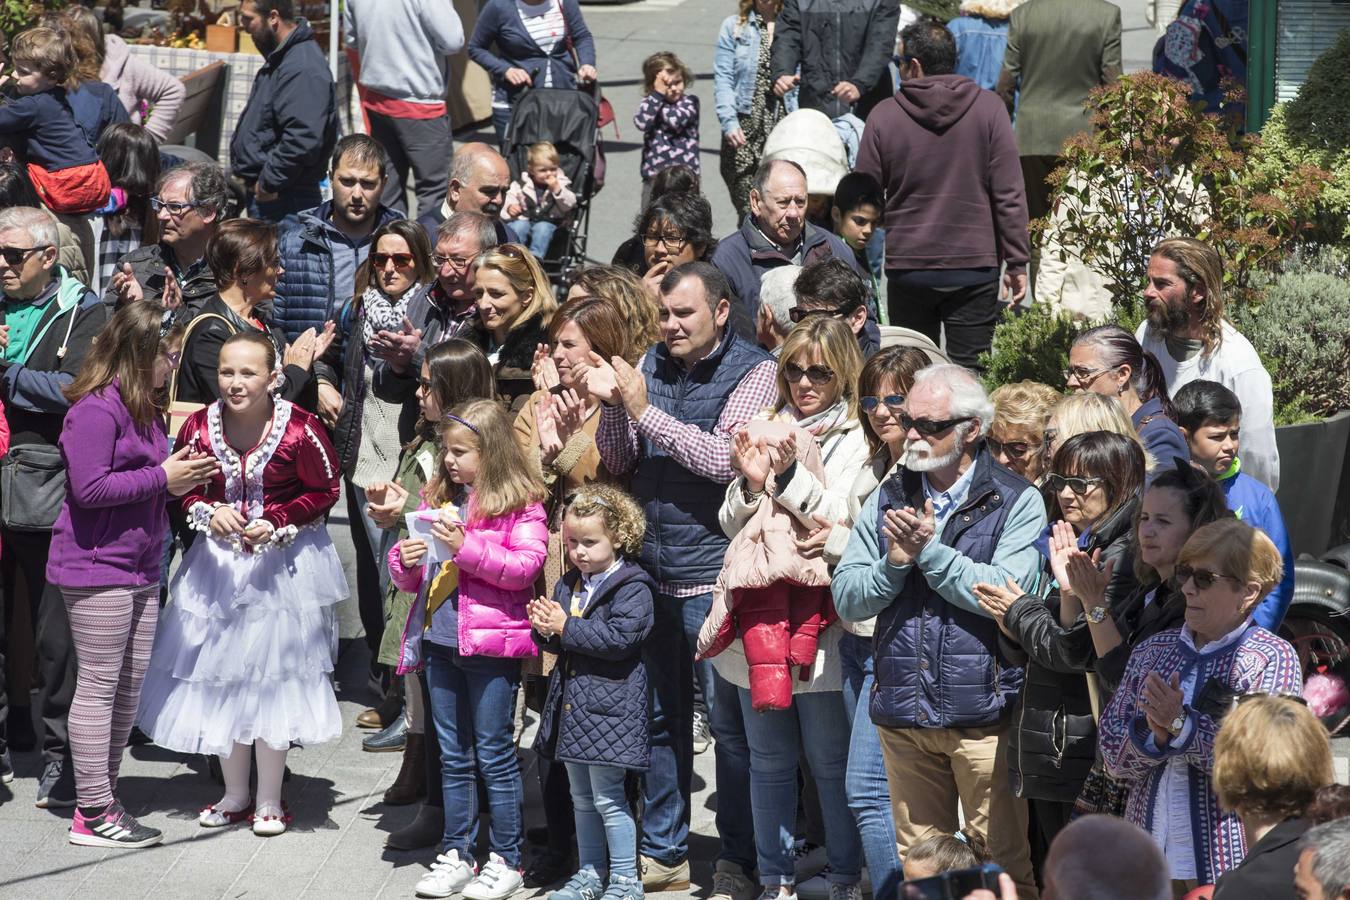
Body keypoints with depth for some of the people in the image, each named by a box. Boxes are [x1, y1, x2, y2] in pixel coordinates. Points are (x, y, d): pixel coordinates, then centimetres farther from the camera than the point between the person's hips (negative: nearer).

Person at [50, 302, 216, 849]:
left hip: (140, 568, 10)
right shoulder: (96, 409, -16)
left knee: (130, 686, 12)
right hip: (96, 568, -10)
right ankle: (93, 814, 0)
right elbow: (90, 487, -22)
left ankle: (101, 798, 20)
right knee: (99, 686, -5)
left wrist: (182, 478, 5)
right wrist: (162, 478, -18)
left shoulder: (143, 409, 16)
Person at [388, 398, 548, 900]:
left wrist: (467, 546, -22)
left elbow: (525, 566, -17)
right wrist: (404, 562, -5)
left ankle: (505, 860, 7)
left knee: (494, 754, 0)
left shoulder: (520, 503, -5)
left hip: (491, 643, -6)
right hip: (439, 641, 6)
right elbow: (410, 579, 18)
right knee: (453, 757, 12)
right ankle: (456, 855, 19)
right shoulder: (437, 498, 13)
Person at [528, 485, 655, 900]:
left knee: (608, 797, -5)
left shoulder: (632, 587, -12)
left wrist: (565, 627, -23)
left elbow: (620, 637, -24)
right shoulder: (568, 586, 12)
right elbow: (556, 643, 17)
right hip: (572, 704, 8)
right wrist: (544, 628, -7)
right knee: (582, 797, 16)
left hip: (609, 706, -8)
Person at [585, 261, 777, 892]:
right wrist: (614, 406, -10)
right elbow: (617, 462, 8)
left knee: (729, 721, 1)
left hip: (712, 574, -6)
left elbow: (726, 459, -18)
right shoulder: (652, 365, 8)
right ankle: (662, 853, 25)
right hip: (649, 570, 6)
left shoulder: (753, 372, -7)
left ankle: (738, 857, 12)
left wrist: (647, 412, -17)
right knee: (659, 715, 15)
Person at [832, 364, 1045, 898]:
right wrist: (894, 562, -13)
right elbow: (846, 601, 4)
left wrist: (930, 551, -16)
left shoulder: (1016, 503, -4)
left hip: (983, 712, -4)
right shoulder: (888, 499, 10)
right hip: (904, 714, 5)